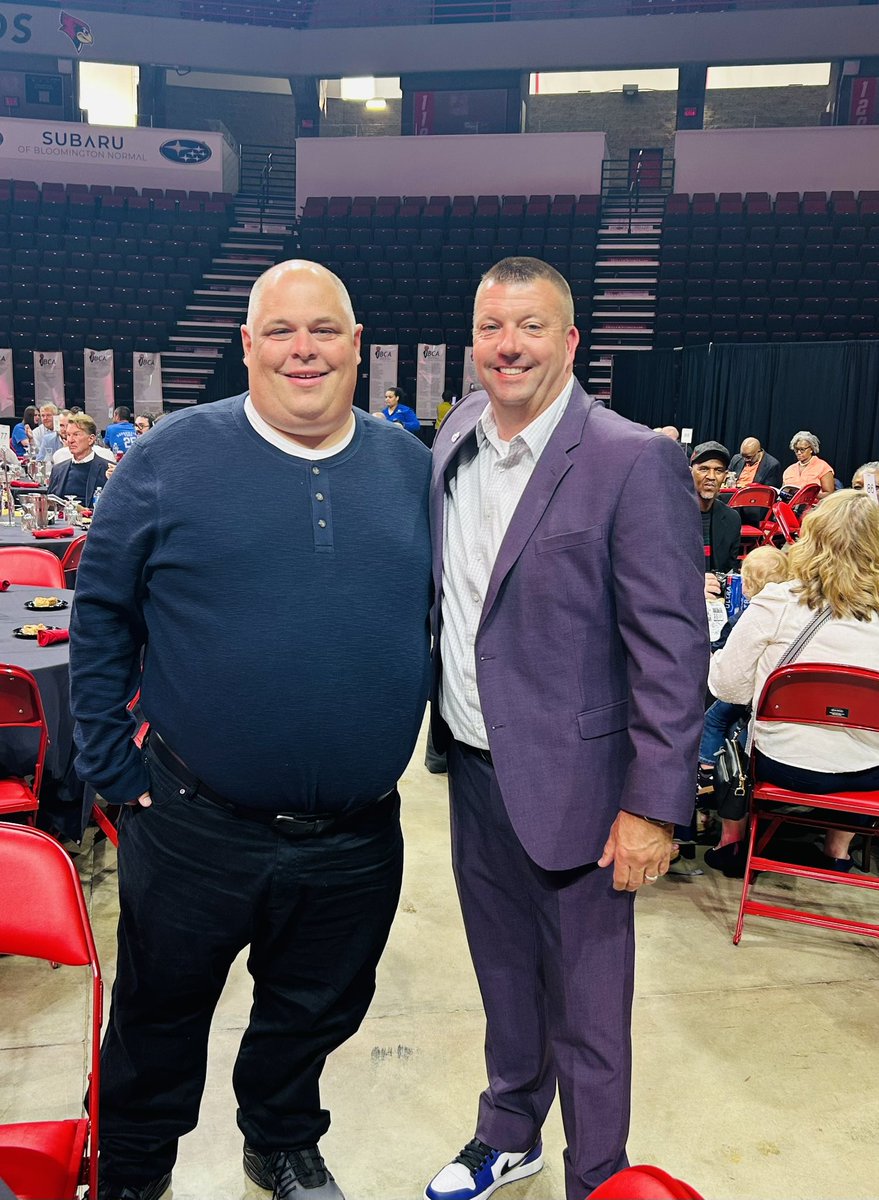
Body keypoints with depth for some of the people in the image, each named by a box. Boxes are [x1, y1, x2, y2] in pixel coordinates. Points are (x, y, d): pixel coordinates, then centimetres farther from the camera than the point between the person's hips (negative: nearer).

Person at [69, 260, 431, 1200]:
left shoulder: (411, 469, 2)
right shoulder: (173, 456, -6)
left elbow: (445, 617, 10)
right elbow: (100, 614, -3)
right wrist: (111, 763, -4)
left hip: (356, 837, 3)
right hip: (196, 826, -2)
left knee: (315, 1015, 24)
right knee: (158, 1019, 21)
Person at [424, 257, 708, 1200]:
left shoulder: (634, 463, -16)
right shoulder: (455, 436, 4)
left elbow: (673, 649, -16)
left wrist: (653, 805, -17)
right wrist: (444, 729, 12)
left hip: (568, 783, -6)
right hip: (474, 768, 6)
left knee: (585, 1007, 13)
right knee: (502, 974, 25)